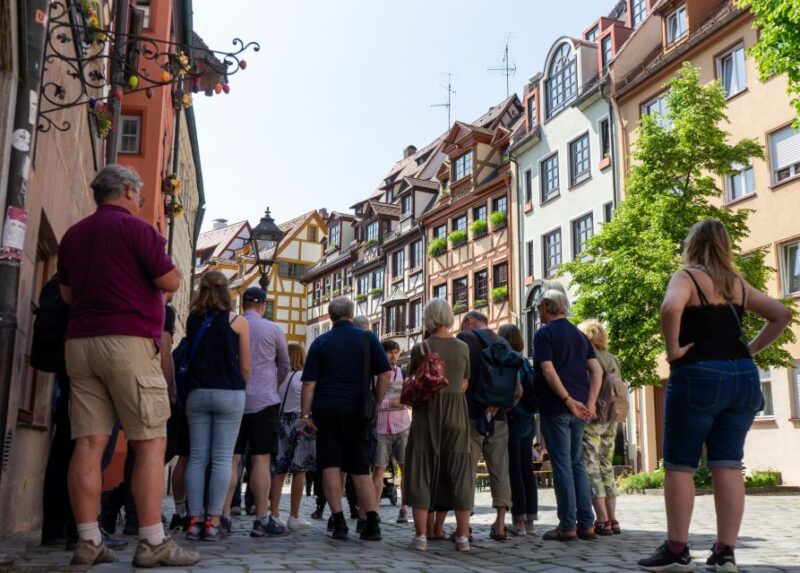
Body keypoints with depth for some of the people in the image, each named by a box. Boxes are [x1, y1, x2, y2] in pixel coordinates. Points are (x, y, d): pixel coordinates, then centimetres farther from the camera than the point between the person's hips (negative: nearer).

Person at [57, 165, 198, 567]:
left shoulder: (73, 235, 17)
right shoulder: (135, 228, -4)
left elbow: (66, 293, 23)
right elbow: (170, 282, -8)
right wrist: (155, 266, 12)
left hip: (80, 341, 7)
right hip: (127, 341, -7)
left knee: (89, 443, 2)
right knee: (151, 443, -5)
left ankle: (88, 541, 2)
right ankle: (152, 542, -7)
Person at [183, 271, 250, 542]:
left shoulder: (192, 319, 6)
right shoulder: (237, 321, -2)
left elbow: (189, 356, 11)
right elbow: (245, 367, 2)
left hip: (197, 394, 3)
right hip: (229, 394, -3)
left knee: (196, 457, 5)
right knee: (222, 459, -1)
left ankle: (195, 520, 4)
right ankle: (213, 521, -3)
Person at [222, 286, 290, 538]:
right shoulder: (273, 330, 0)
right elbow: (284, 367, 11)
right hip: (264, 401, -2)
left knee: (230, 459, 4)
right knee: (261, 459, -2)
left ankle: (224, 516, 0)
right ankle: (262, 519, -1)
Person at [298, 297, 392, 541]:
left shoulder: (321, 342, 4)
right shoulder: (367, 338, 4)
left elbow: (309, 382, -2)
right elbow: (385, 374, -1)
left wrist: (305, 414, 0)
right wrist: (376, 404, 8)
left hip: (326, 410, 0)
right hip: (357, 410, 1)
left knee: (330, 465, 3)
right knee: (360, 468, 6)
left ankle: (339, 522, -3)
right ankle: (372, 524, 0)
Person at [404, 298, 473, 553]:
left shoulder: (420, 349, -7)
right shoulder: (463, 348, 1)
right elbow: (463, 386, 8)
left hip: (426, 415, -2)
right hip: (457, 416, 2)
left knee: (422, 473, 5)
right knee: (458, 474, 8)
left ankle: (421, 535, 3)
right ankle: (463, 536, 8)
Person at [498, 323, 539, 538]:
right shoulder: (525, 362, 11)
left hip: (513, 420, -7)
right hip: (529, 420, 7)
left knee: (514, 472, -3)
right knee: (527, 471, 9)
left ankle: (519, 522, -1)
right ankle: (530, 521, 13)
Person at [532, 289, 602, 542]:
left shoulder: (544, 333, -5)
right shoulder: (579, 334, 15)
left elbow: (548, 371, -17)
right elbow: (597, 371, 7)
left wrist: (568, 400, -17)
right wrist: (590, 403, 0)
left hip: (555, 408, -6)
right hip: (578, 409, 7)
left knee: (562, 465, -2)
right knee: (577, 464, 13)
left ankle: (567, 526, 1)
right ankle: (586, 524, 12)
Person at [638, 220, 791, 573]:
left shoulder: (687, 277, -5)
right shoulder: (738, 284, 14)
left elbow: (671, 308, -26)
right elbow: (782, 315, 19)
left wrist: (673, 350, -15)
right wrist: (752, 349, 14)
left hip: (699, 376, -6)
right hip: (743, 377, 6)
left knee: (679, 465, 2)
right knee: (728, 465, 6)